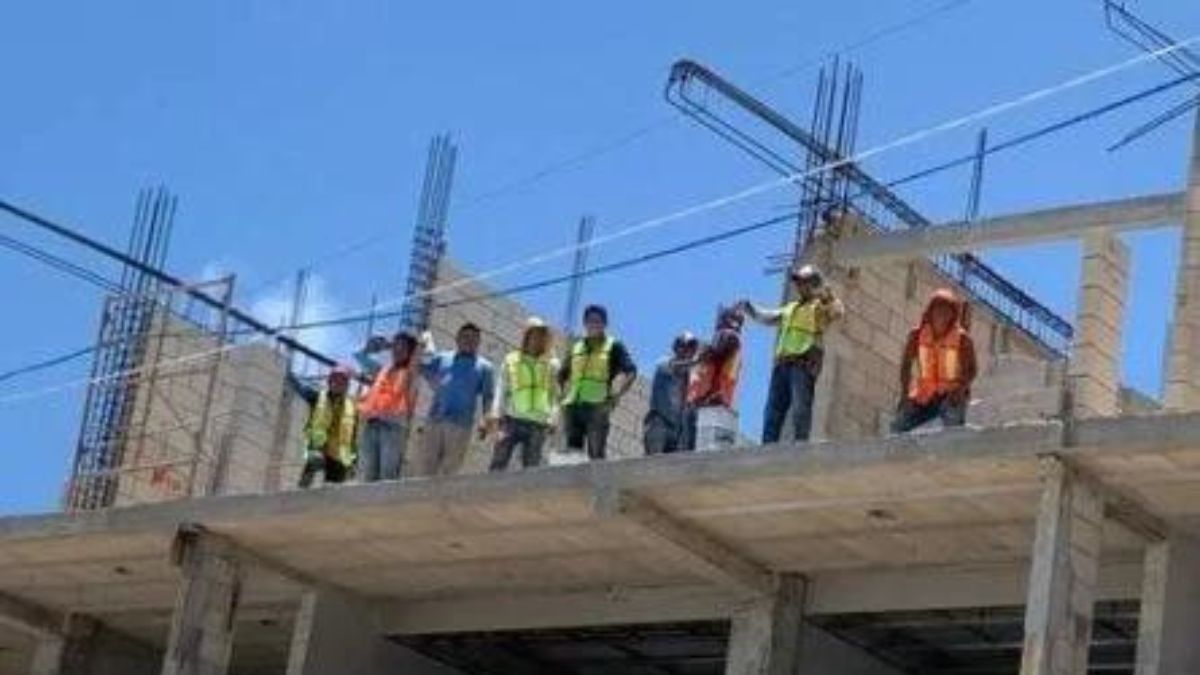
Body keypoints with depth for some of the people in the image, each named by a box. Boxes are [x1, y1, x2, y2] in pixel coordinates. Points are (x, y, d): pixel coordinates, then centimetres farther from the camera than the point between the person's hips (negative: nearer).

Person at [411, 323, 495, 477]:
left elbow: (488, 396, 6)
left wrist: (486, 420, -9)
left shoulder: (483, 366, 13)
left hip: (460, 425, -2)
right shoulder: (442, 359, 19)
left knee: (449, 470, -5)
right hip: (434, 421, 2)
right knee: (423, 466, -6)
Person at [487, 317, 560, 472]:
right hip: (512, 420, -1)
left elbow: (555, 395, 7)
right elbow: (501, 389, 8)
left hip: (537, 424, 1)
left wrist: (552, 418, -6)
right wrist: (495, 414, -4)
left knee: (530, 468, 0)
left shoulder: (552, 364, 11)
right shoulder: (511, 360, 11)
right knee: (498, 463, -8)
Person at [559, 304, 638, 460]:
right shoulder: (576, 347, 20)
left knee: (596, 455, -10)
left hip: (597, 406, -4)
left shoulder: (613, 346, 7)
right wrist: (564, 395, 14)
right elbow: (562, 376, 30)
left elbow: (630, 372, -4)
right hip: (573, 406, 4)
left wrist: (616, 396, -12)